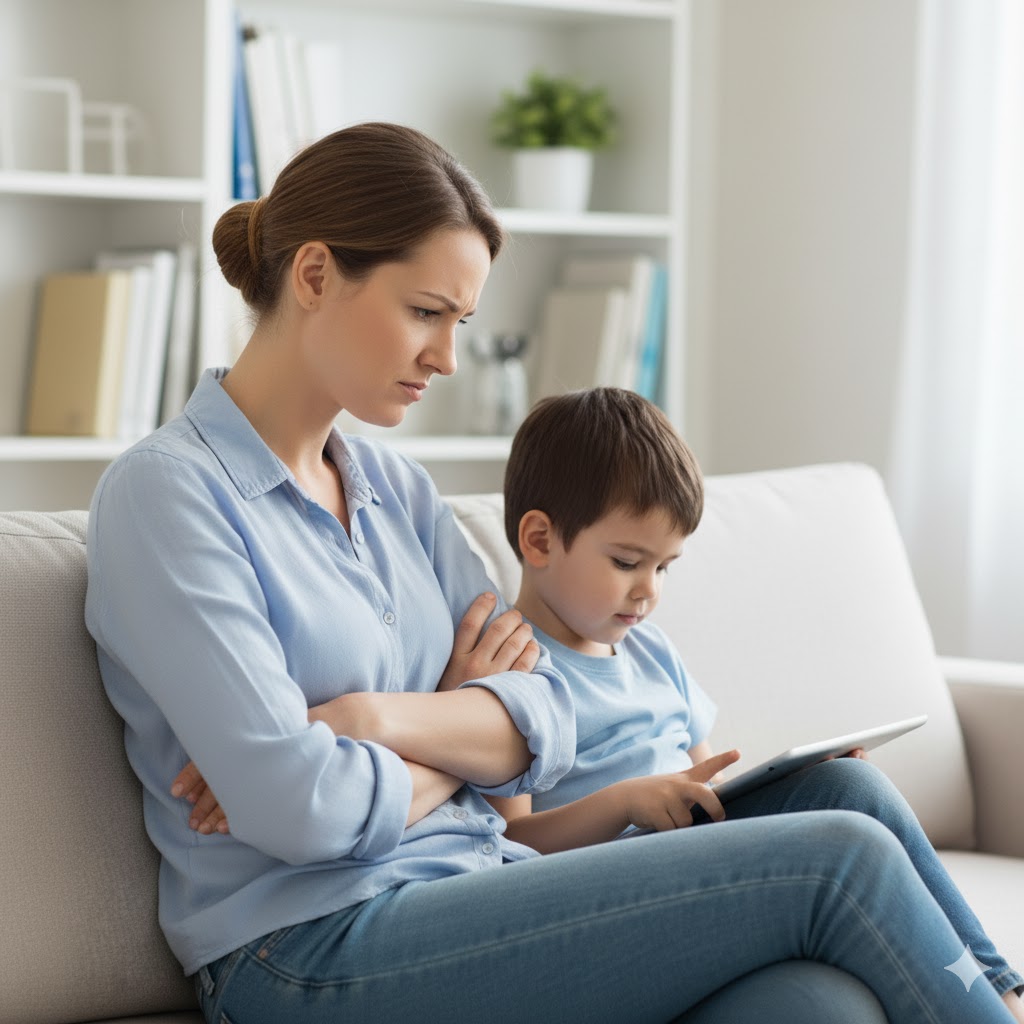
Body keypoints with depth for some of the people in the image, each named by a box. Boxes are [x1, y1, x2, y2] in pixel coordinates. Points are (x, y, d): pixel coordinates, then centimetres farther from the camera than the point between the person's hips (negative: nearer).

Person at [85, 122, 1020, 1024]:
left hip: (470, 886, 7)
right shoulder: (164, 494, -7)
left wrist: (383, 720, -13)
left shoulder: (397, 489, 17)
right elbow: (297, 805, -17)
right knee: (838, 862, -16)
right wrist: (465, 740, 1)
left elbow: (546, 727, 6)